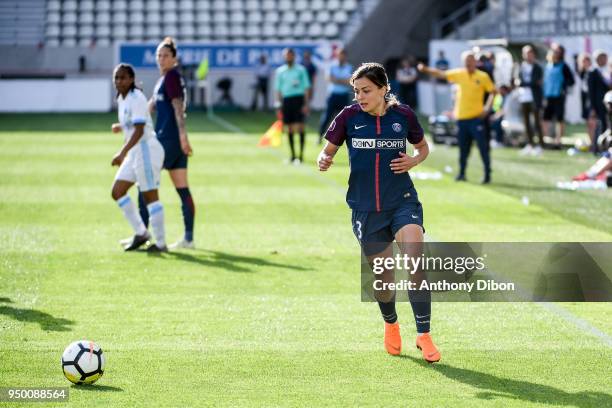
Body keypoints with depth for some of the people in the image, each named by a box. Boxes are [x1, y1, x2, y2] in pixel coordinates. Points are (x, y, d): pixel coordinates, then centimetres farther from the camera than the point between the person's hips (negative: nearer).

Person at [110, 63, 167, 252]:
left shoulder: (136, 99, -16)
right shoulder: (122, 99, 11)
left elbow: (139, 130, -24)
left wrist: (122, 153, -30)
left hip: (147, 150, -10)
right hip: (134, 153, 10)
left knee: (150, 196, -5)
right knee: (117, 192, 9)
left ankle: (161, 243, 1)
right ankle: (140, 233, 15)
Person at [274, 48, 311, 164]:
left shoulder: (301, 70, 3)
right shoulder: (280, 71, 9)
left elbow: (306, 88, 2)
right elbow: (278, 89, 13)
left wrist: (306, 104, -6)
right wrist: (279, 105, 8)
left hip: (299, 98, -3)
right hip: (286, 99, 3)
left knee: (300, 127, -10)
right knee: (290, 128, 5)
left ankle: (301, 155, -8)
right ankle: (293, 155, 12)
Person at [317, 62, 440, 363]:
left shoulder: (403, 115, -2)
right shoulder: (348, 117, -4)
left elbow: (422, 147, 15)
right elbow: (328, 150, 6)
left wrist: (413, 161, -6)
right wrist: (323, 161, -17)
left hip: (402, 201, -1)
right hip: (365, 208, 1)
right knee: (383, 277, 8)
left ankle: (423, 335, -13)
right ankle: (390, 324, 40)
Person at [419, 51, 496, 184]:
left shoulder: (483, 77, -2)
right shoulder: (458, 74, 6)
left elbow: (492, 92, 3)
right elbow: (441, 74, 7)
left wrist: (487, 107, -8)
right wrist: (426, 69, -5)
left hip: (476, 117, -3)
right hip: (461, 117, 3)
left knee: (483, 146, -5)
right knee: (463, 147, 9)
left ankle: (487, 174, 2)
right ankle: (461, 173, 20)